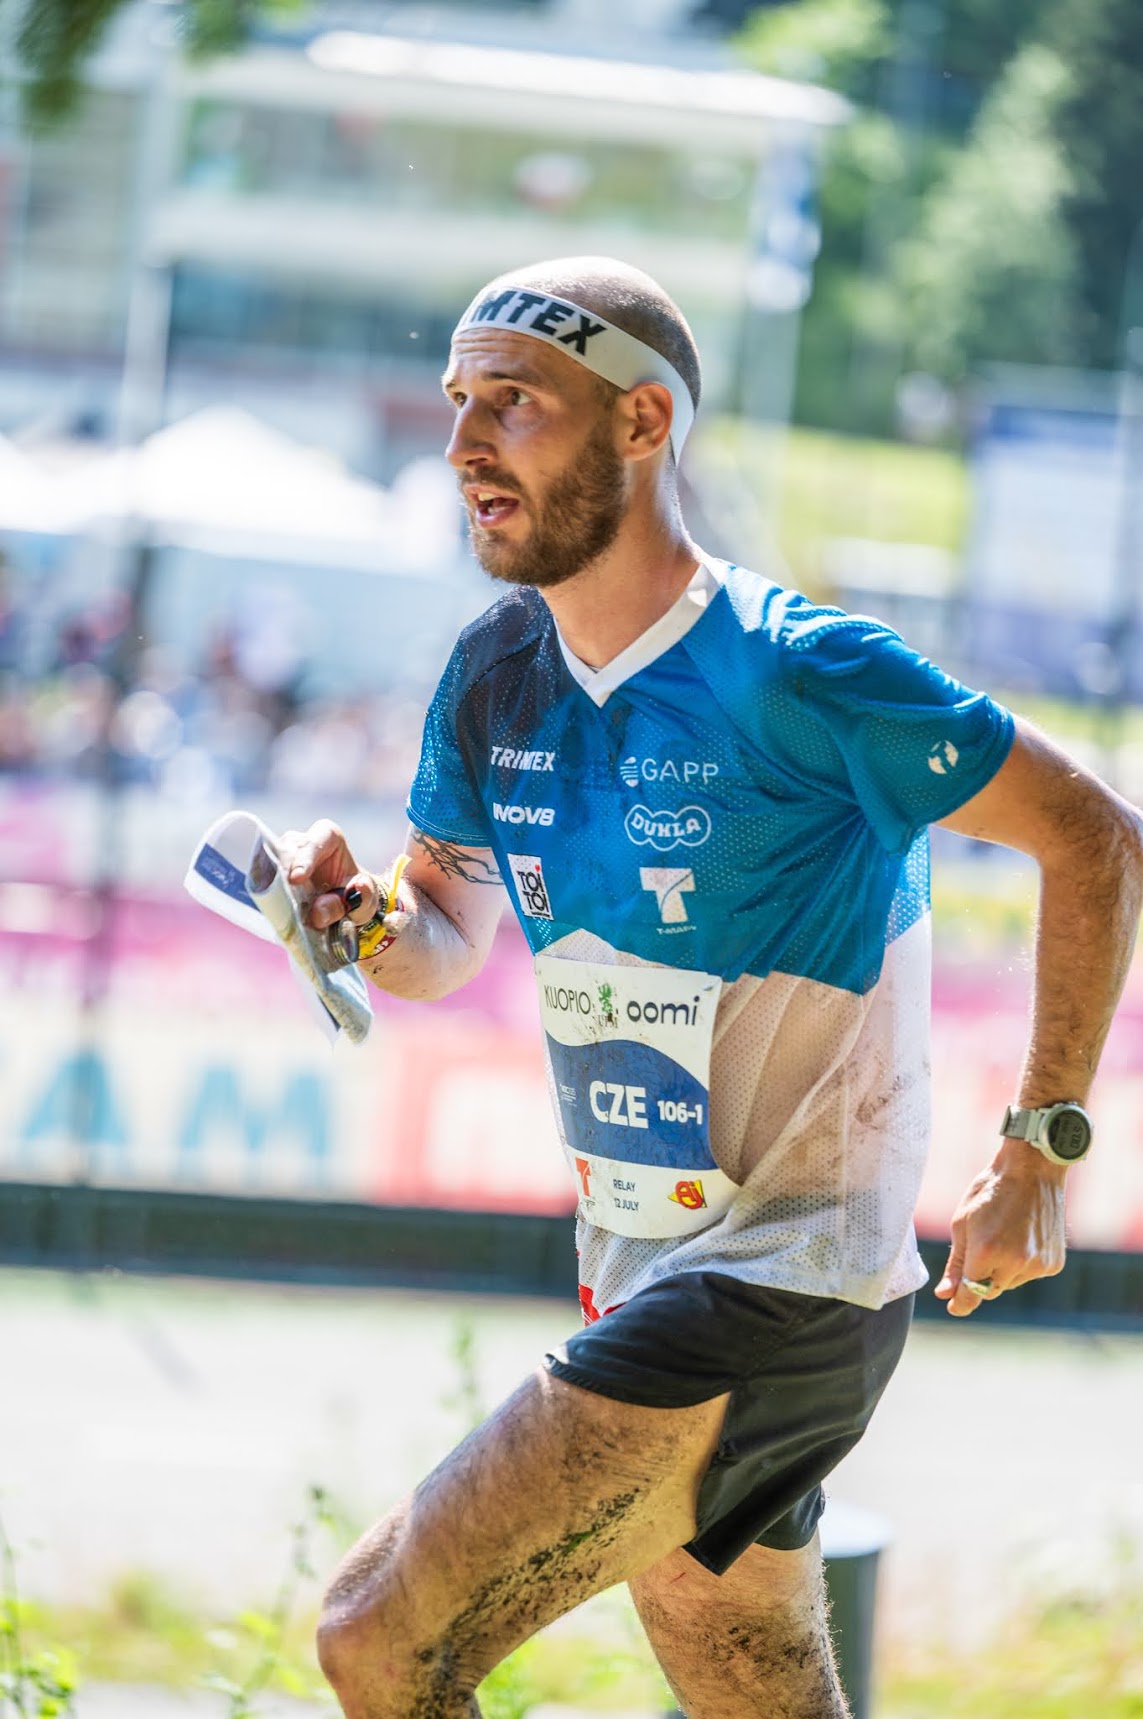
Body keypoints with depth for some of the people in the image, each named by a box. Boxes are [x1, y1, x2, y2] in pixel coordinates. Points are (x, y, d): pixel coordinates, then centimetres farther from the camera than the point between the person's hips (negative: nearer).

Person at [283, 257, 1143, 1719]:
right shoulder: (497, 678, 5)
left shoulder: (789, 674, -18)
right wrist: (366, 922, -8)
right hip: (641, 1291, 8)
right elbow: (443, 942, 16)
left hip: (777, 1296, -8)